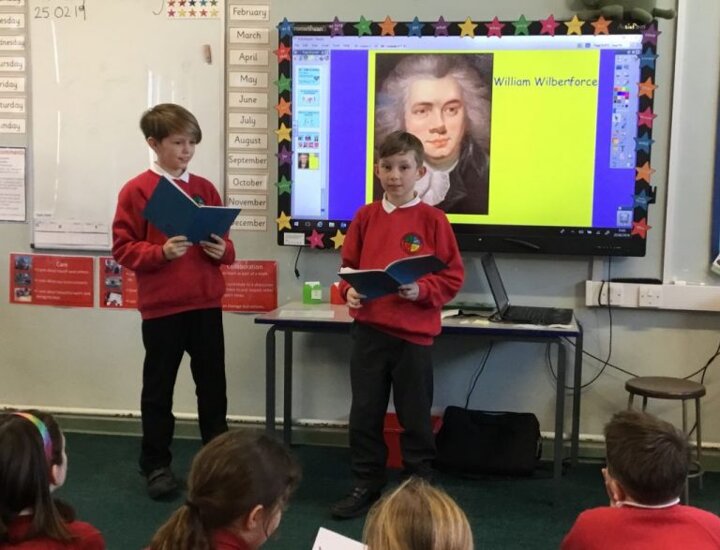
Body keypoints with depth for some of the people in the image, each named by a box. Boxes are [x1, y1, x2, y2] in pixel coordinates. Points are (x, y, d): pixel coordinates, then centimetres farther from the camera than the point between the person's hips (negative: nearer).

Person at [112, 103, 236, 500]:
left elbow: (225, 244, 14)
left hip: (206, 303, 4)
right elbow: (123, 249, -7)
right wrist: (162, 252, -22)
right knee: (158, 388, 8)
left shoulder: (205, 189, 9)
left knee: (212, 384, 11)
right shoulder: (136, 191, -4)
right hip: (161, 306, -4)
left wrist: (222, 250, -8)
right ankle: (156, 466, 21)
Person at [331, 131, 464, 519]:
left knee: (415, 416, 9)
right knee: (365, 412, 9)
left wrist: (421, 291, -18)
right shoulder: (365, 216, 5)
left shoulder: (432, 219, -5)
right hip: (368, 331, 3)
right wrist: (349, 291, -7)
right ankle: (366, 484, 24)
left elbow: (453, 277, -3)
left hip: (414, 334, -3)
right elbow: (349, 266, 12)